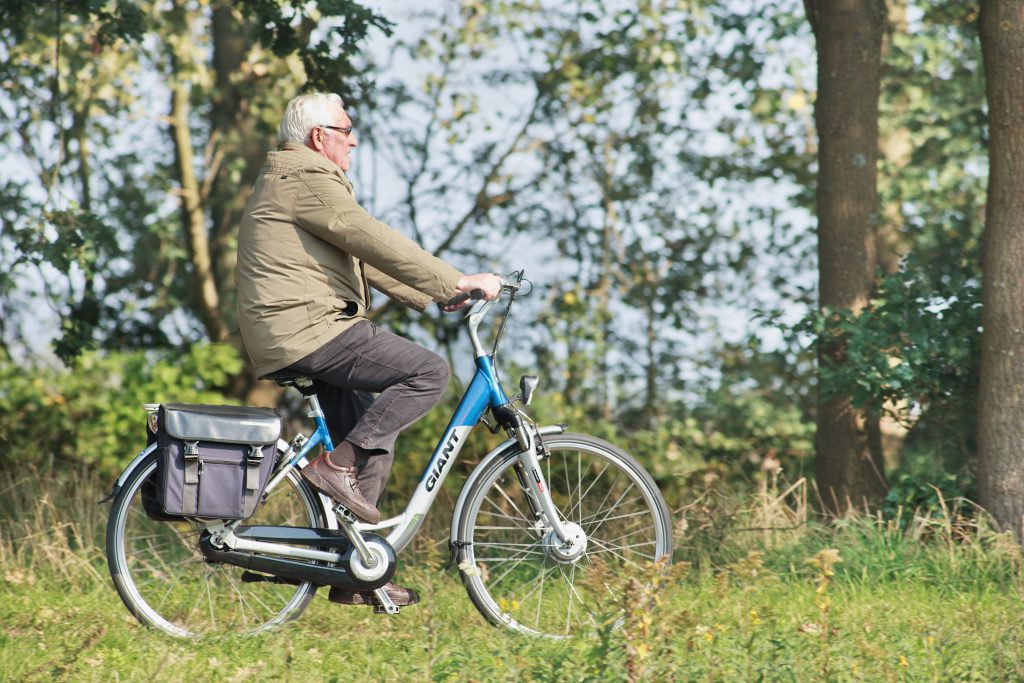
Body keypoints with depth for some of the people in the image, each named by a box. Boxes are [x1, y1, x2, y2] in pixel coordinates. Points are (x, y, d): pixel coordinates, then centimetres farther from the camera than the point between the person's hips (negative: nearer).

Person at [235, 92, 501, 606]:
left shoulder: (293, 179, 25)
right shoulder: (307, 178, -10)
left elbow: (361, 256, 25)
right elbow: (373, 240, -19)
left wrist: (431, 295, 18)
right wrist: (456, 280, -18)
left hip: (290, 332, 11)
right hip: (307, 328, -11)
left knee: (374, 450, 13)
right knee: (427, 372, -17)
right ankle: (337, 465, -14)